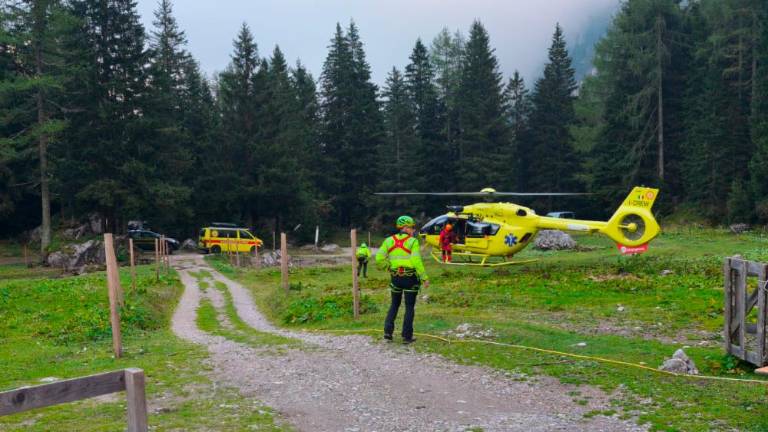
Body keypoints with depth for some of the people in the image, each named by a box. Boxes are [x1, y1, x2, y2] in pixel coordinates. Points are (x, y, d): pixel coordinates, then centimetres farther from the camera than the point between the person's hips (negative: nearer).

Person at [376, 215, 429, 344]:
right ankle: (407, 336, 9)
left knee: (394, 304, 20)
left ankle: (388, 331, 10)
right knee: (409, 307, 7)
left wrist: (388, 267, 17)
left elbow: (379, 259, 0)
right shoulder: (413, 242, -11)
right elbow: (417, 261, -18)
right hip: (411, 277, -4)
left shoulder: (389, 240, 3)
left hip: (395, 277, 4)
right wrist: (425, 278, -12)